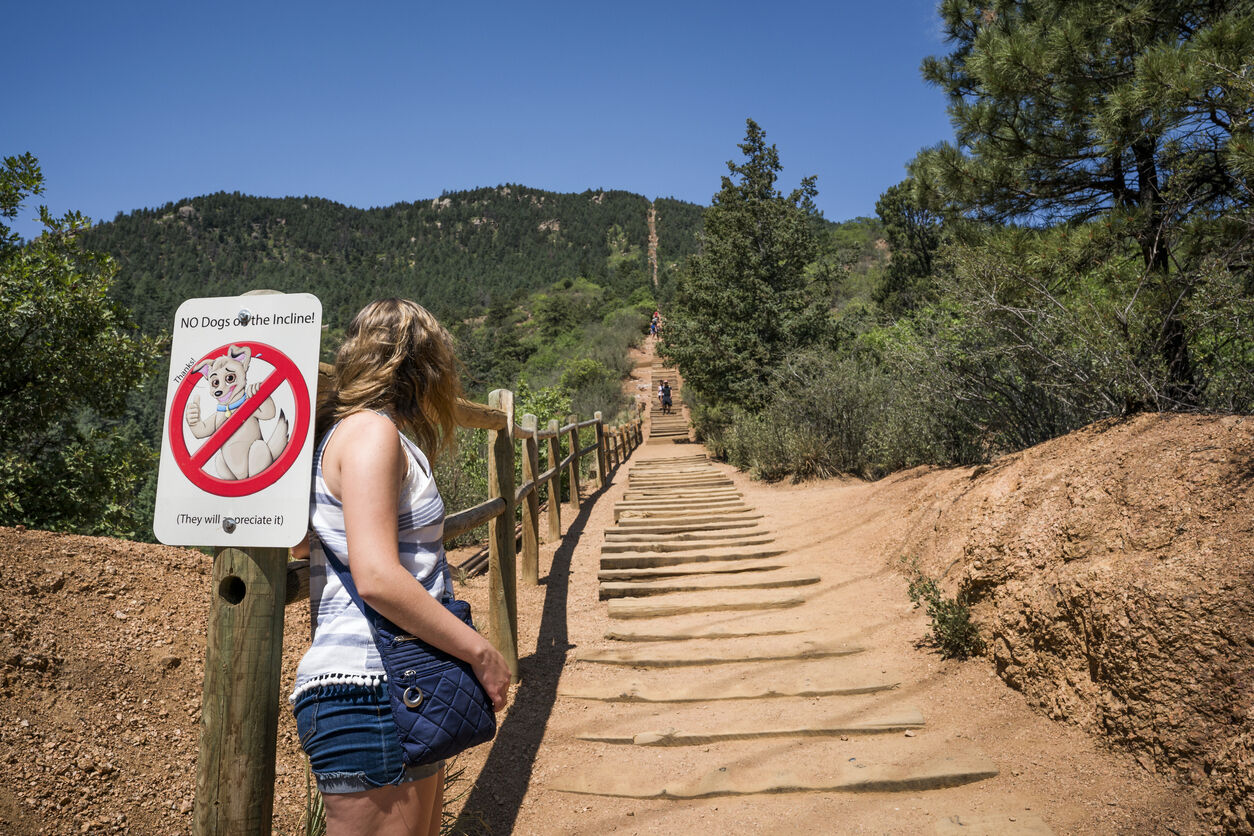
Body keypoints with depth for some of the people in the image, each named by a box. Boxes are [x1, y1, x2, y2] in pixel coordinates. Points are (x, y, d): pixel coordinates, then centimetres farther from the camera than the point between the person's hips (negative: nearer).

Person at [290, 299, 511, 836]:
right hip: (369, 691, -10)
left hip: (400, 688, 10)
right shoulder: (370, 430, -12)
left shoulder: (367, 432, 18)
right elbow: (377, 578, -22)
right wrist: (481, 652, -16)